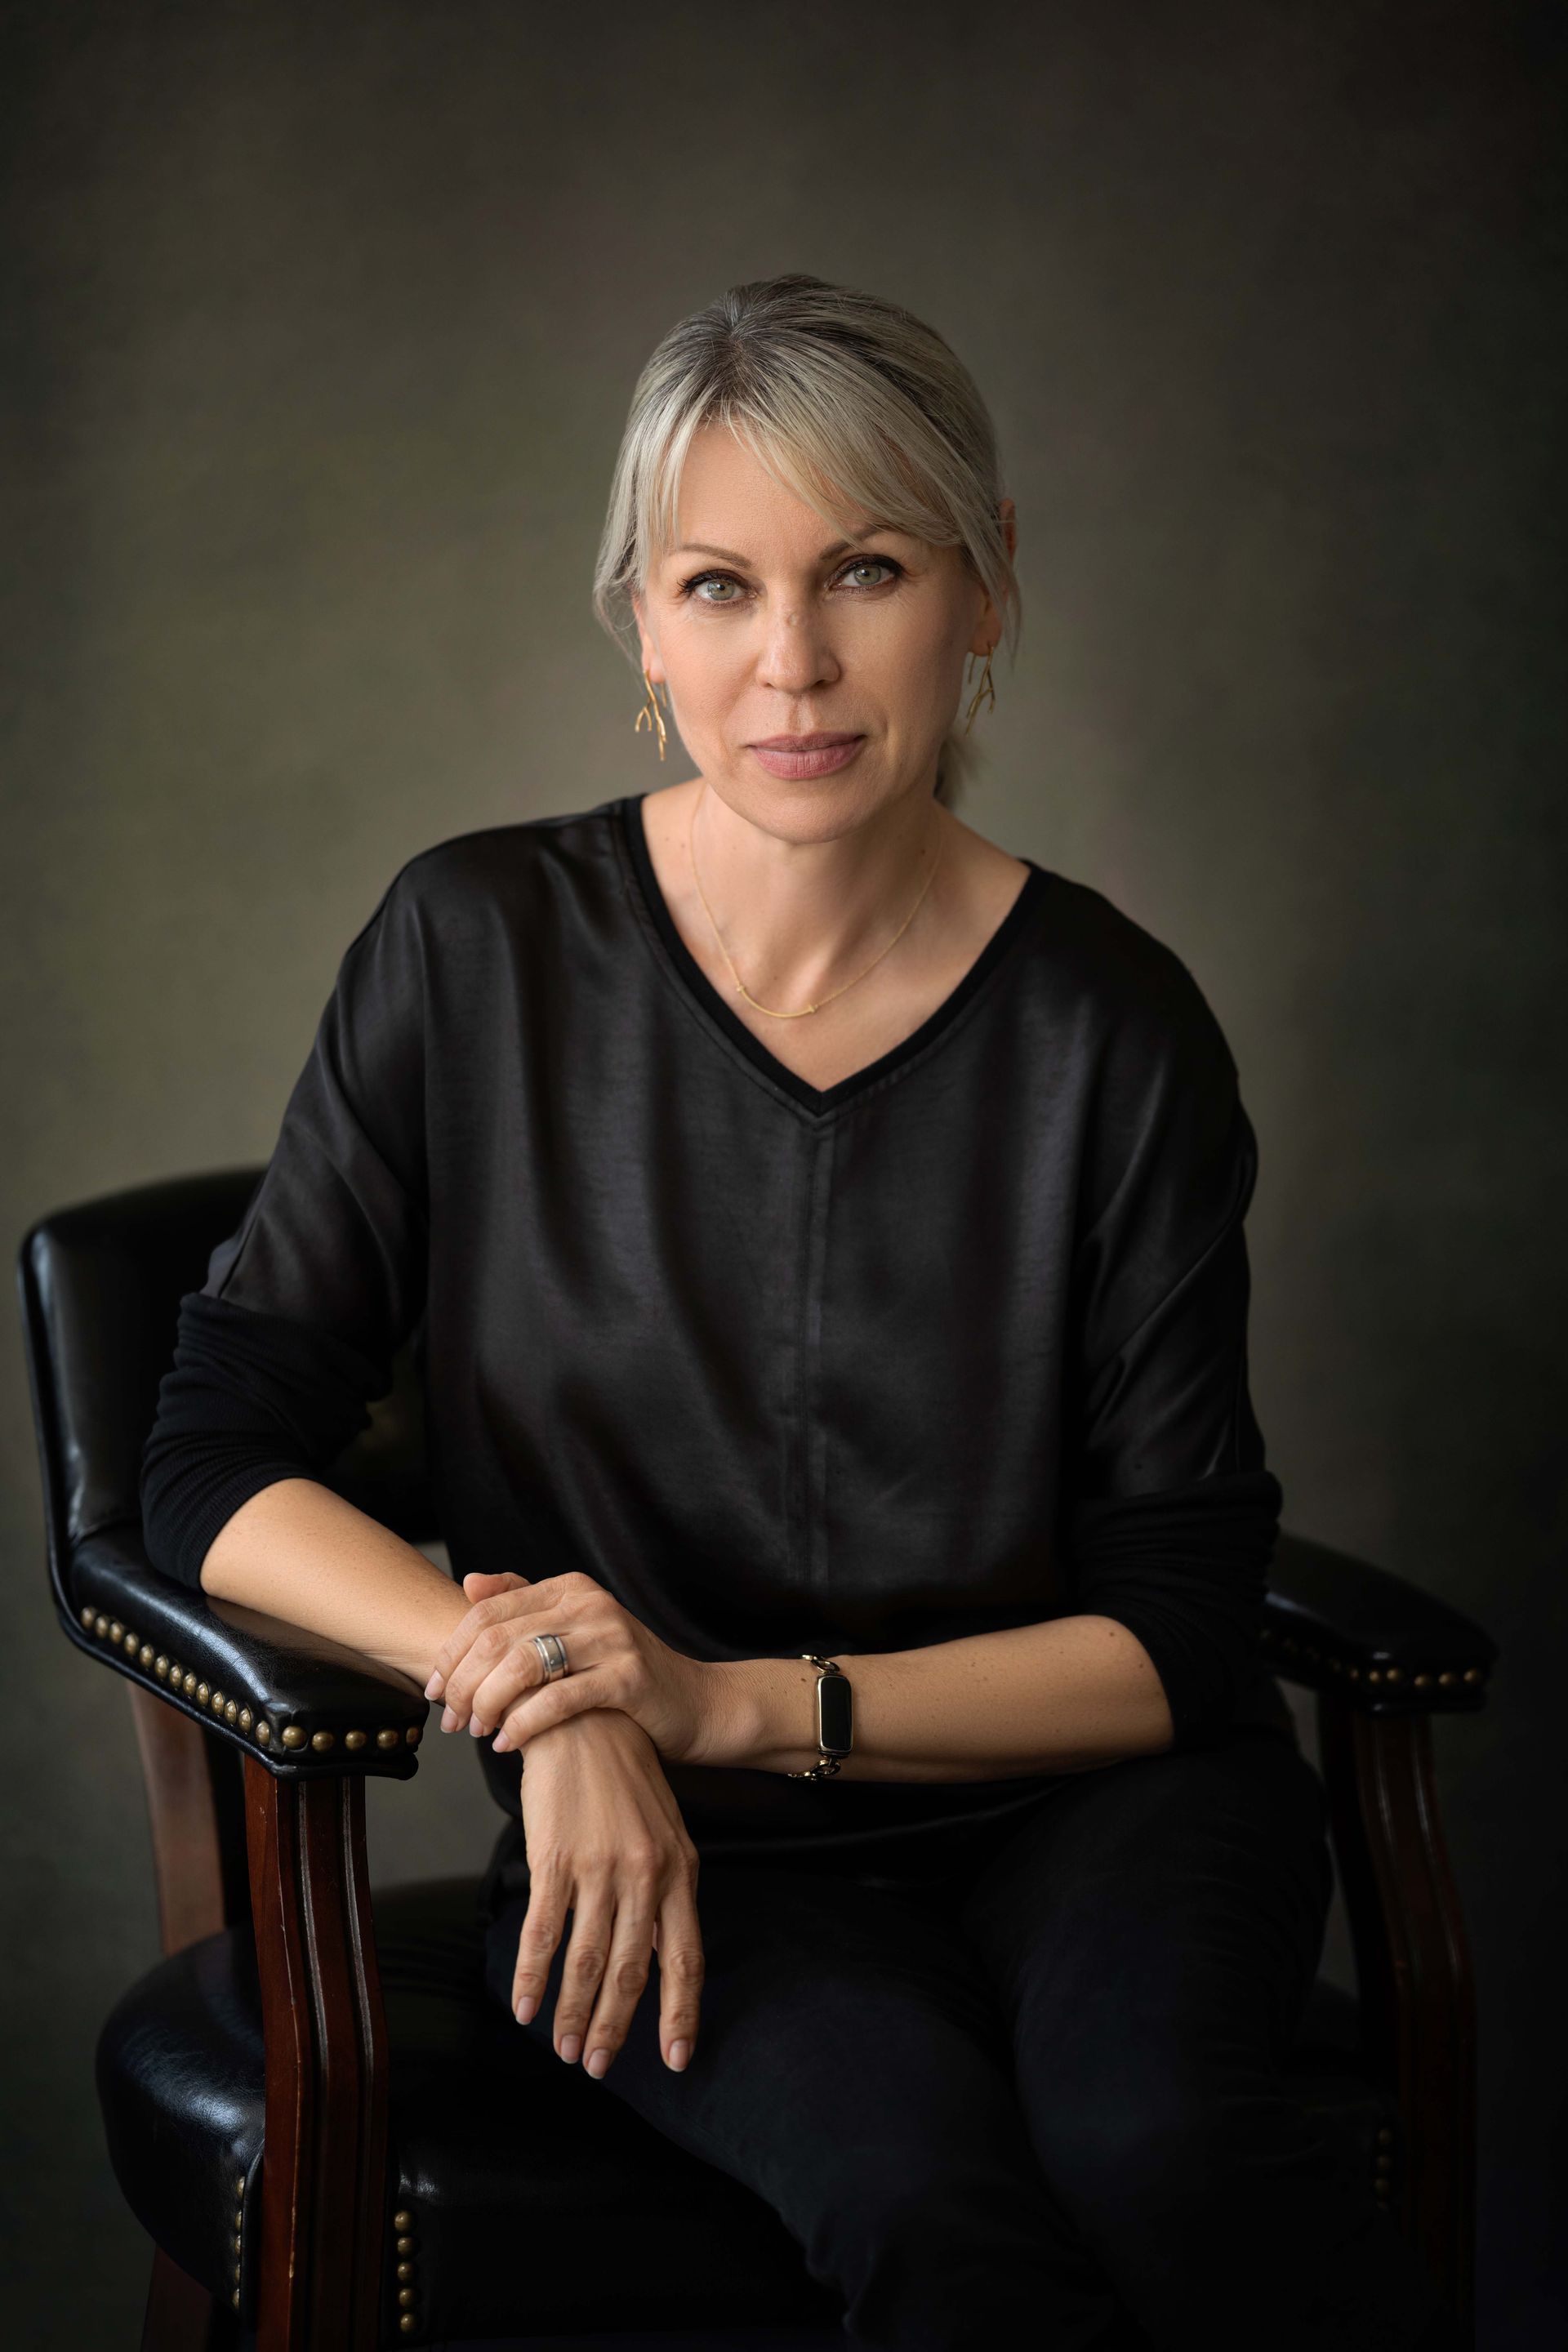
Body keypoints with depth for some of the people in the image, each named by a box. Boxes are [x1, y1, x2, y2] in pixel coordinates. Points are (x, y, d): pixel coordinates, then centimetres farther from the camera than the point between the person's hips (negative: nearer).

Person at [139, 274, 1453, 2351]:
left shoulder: (1112, 1026, -5)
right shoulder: (481, 949, -4)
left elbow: (1183, 1627, -2)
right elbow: (217, 1461, -3)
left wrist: (730, 1700, -16)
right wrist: (559, 1710, -20)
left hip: (1081, 1799, 1)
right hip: (693, 1865, 0)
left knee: (1150, 2140, -34)